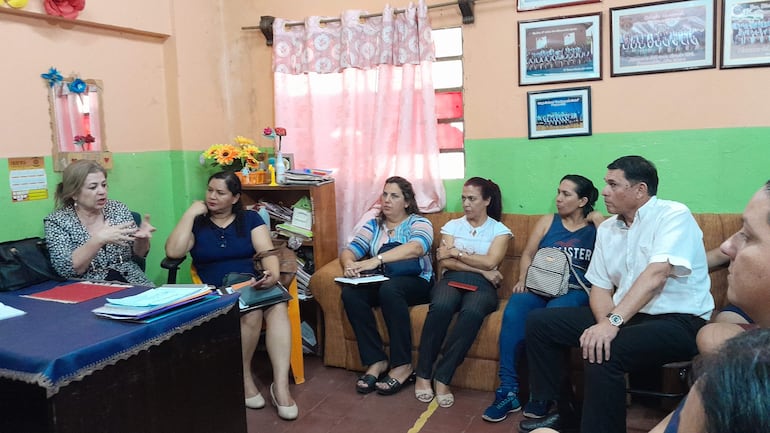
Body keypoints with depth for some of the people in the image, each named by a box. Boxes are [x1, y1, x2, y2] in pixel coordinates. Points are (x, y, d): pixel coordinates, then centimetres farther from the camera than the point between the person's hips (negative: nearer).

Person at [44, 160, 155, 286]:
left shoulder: (119, 209, 5)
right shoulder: (56, 221, -3)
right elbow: (65, 269, -15)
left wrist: (142, 237, -11)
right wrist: (99, 239, -26)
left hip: (133, 285, 2)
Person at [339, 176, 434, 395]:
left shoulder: (418, 223, 2)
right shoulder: (373, 225, 17)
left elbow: (416, 248, -21)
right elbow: (349, 251, 6)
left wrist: (377, 259, -34)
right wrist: (348, 264, -21)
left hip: (415, 283, -4)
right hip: (379, 283, 5)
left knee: (389, 289, -37)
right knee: (350, 293, -27)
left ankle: (402, 365, -26)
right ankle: (376, 361, -20)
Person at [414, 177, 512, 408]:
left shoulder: (500, 230, 13)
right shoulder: (452, 226, 16)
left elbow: (490, 262, -5)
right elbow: (445, 262, 1)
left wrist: (455, 252, -1)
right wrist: (481, 269, -6)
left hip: (482, 286, -1)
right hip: (451, 280, 1)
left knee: (472, 312, -38)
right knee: (440, 307, -36)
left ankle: (442, 377, -28)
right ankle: (423, 374, -22)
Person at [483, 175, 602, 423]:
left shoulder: (595, 226, 13)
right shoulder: (548, 222, 20)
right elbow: (528, 254, 16)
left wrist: (600, 222, 0)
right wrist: (523, 279, -1)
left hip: (574, 290, -2)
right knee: (513, 313, -32)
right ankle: (508, 391, -28)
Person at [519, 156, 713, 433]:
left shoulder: (673, 215, -11)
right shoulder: (607, 229, 9)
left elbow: (656, 274, -26)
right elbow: (600, 286, 5)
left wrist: (614, 321, -35)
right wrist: (605, 322, -16)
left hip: (677, 320, -7)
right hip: (620, 317, 8)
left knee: (601, 354, -34)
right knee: (539, 323, 1)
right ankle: (554, 409, 12)